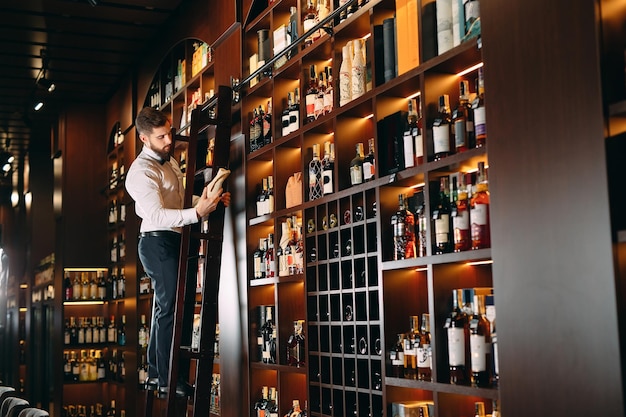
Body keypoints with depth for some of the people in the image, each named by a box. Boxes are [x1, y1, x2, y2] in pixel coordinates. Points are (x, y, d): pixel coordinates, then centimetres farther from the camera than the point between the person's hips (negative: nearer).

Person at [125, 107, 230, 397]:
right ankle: (167, 380, -3)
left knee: (164, 307, 14)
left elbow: (182, 198, 19)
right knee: (170, 308, -9)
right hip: (158, 241, -10)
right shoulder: (141, 171, -17)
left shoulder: (169, 161, 14)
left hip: (173, 241, 10)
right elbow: (157, 215, -28)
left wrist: (211, 199, 3)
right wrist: (196, 213, -39)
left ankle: (155, 373, 23)